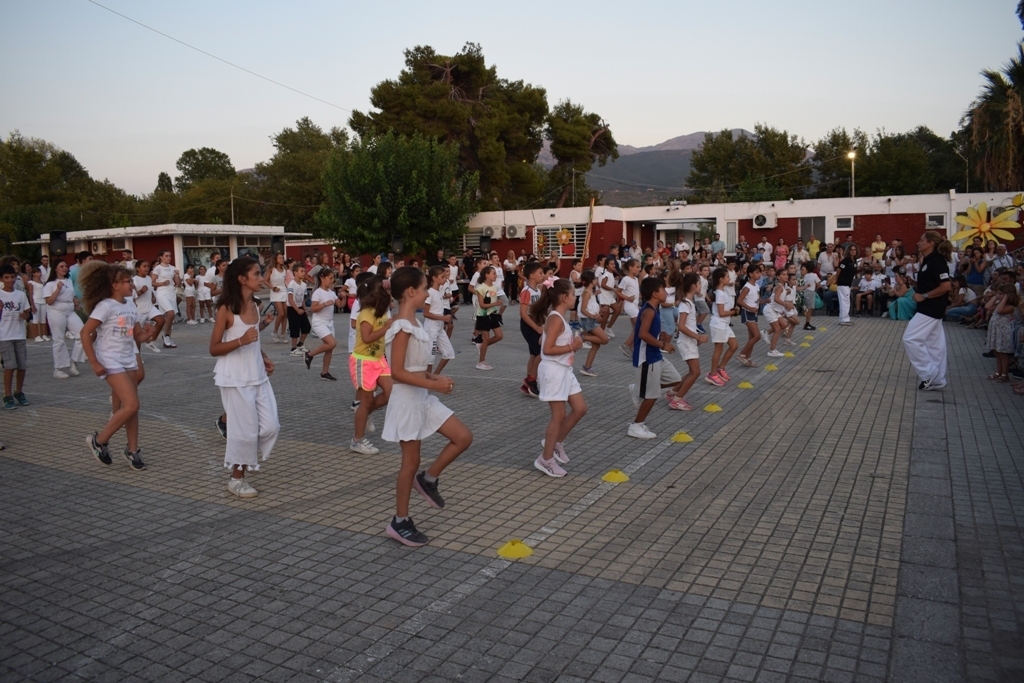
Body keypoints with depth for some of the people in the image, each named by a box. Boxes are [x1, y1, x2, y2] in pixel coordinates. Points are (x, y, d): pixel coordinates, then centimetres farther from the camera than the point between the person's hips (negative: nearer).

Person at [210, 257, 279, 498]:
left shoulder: (254, 305, 7)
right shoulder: (226, 309, -13)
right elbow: (214, 349, -11)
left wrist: (264, 357, 8)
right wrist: (241, 341, -25)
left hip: (258, 375, 7)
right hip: (235, 379, -7)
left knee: (271, 426, 3)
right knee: (245, 429, 0)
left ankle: (243, 458, 27)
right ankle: (237, 478, 18)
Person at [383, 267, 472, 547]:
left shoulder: (413, 323, 9)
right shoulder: (402, 327, -20)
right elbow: (397, 372, -24)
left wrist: (435, 378, 4)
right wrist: (434, 384, -22)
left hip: (423, 397, 9)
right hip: (408, 399, -9)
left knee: (464, 437, 7)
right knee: (411, 462, 2)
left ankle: (428, 479, 22)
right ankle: (399, 523, 18)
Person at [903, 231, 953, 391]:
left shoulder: (936, 261, -17)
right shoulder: (928, 261, 13)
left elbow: (945, 286, -24)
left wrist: (924, 296, -19)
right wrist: (917, 291, 5)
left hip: (931, 309, -10)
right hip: (929, 309, 10)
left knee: (911, 338, -10)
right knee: (934, 343, 11)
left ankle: (929, 373, -3)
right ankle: (936, 379, 17)